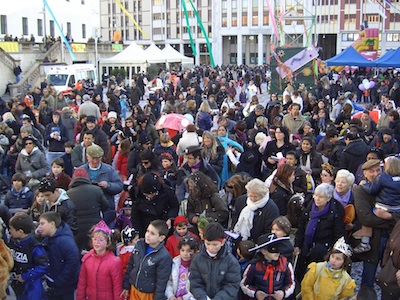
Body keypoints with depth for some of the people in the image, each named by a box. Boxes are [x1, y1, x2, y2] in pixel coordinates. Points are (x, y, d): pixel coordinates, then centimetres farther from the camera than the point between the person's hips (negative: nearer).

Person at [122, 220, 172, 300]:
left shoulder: (164, 257, -25)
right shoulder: (139, 244, -7)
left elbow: (161, 283, -19)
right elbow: (130, 265, 5)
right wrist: (126, 286, 8)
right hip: (133, 290, 5)